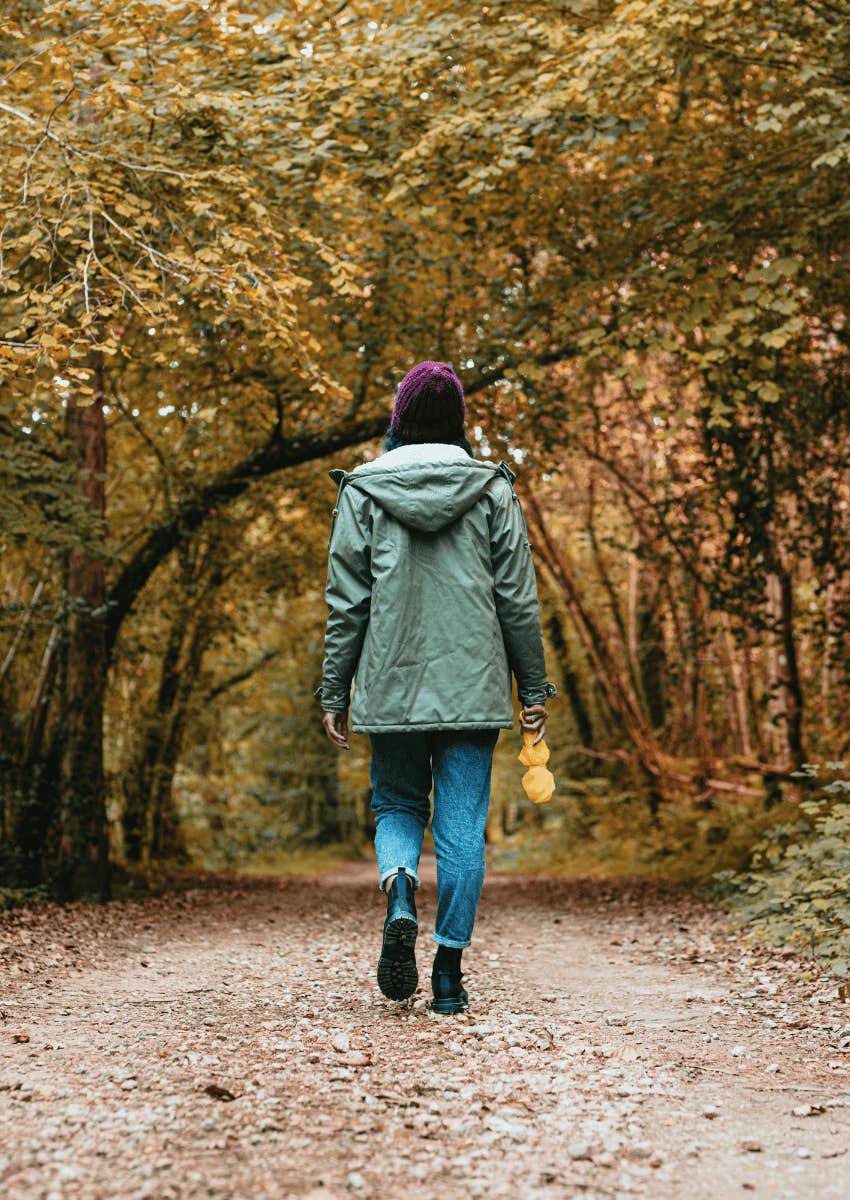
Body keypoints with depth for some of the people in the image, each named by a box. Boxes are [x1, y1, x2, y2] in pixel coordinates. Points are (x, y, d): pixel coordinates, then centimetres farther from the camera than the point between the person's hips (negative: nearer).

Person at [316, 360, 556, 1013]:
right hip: (473, 684, 0)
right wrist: (534, 689, 8)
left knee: (397, 805, 17)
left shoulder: (362, 492, 1)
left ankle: (400, 894, -12)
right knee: (462, 825, 5)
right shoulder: (493, 489, 2)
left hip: (392, 685, 0)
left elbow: (347, 602, 0)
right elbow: (518, 599, 2)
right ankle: (449, 971, 5)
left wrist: (335, 694, 7)